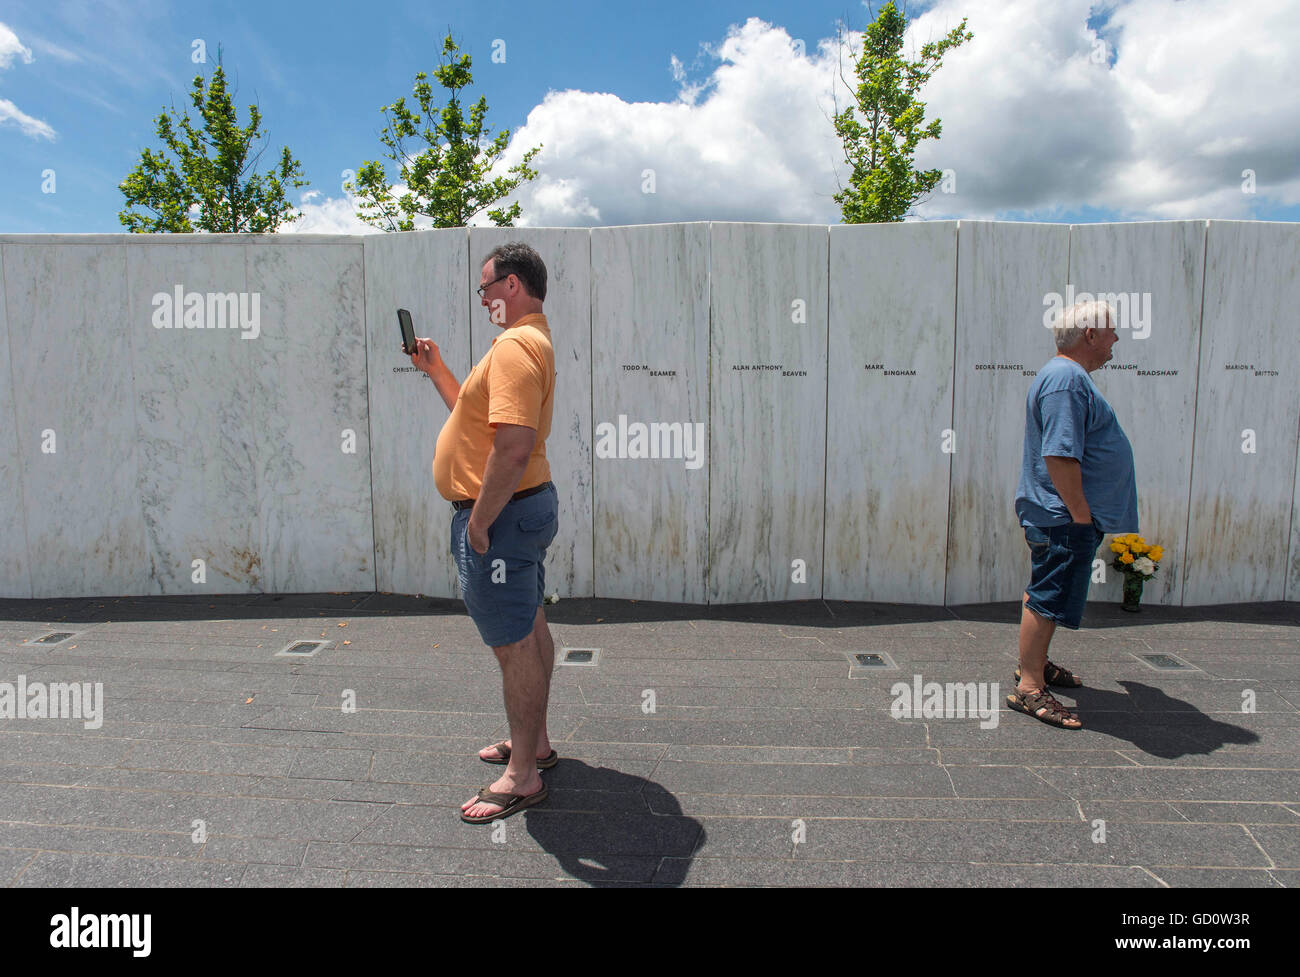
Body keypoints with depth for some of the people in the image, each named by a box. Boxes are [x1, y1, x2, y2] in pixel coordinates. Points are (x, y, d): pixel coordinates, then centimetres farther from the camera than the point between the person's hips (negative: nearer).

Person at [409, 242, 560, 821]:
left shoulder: (515, 346, -19)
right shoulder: (533, 341, 16)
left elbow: (514, 445, -30)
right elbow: (480, 416, 24)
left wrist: (479, 520, -24)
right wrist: (434, 369, 19)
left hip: (502, 513, -11)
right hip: (525, 506, 11)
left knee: (513, 644, -2)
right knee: (529, 628, 19)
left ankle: (521, 777, 10)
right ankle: (533, 742, 35)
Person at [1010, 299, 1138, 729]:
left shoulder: (1069, 375, 17)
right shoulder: (1068, 379, -19)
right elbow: (1060, 455, -27)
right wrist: (1080, 512, -22)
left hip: (1056, 514, 11)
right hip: (1063, 517, -11)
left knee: (1045, 593, 20)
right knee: (1048, 598, -6)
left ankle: (1035, 664, 33)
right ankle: (1028, 687, 1)